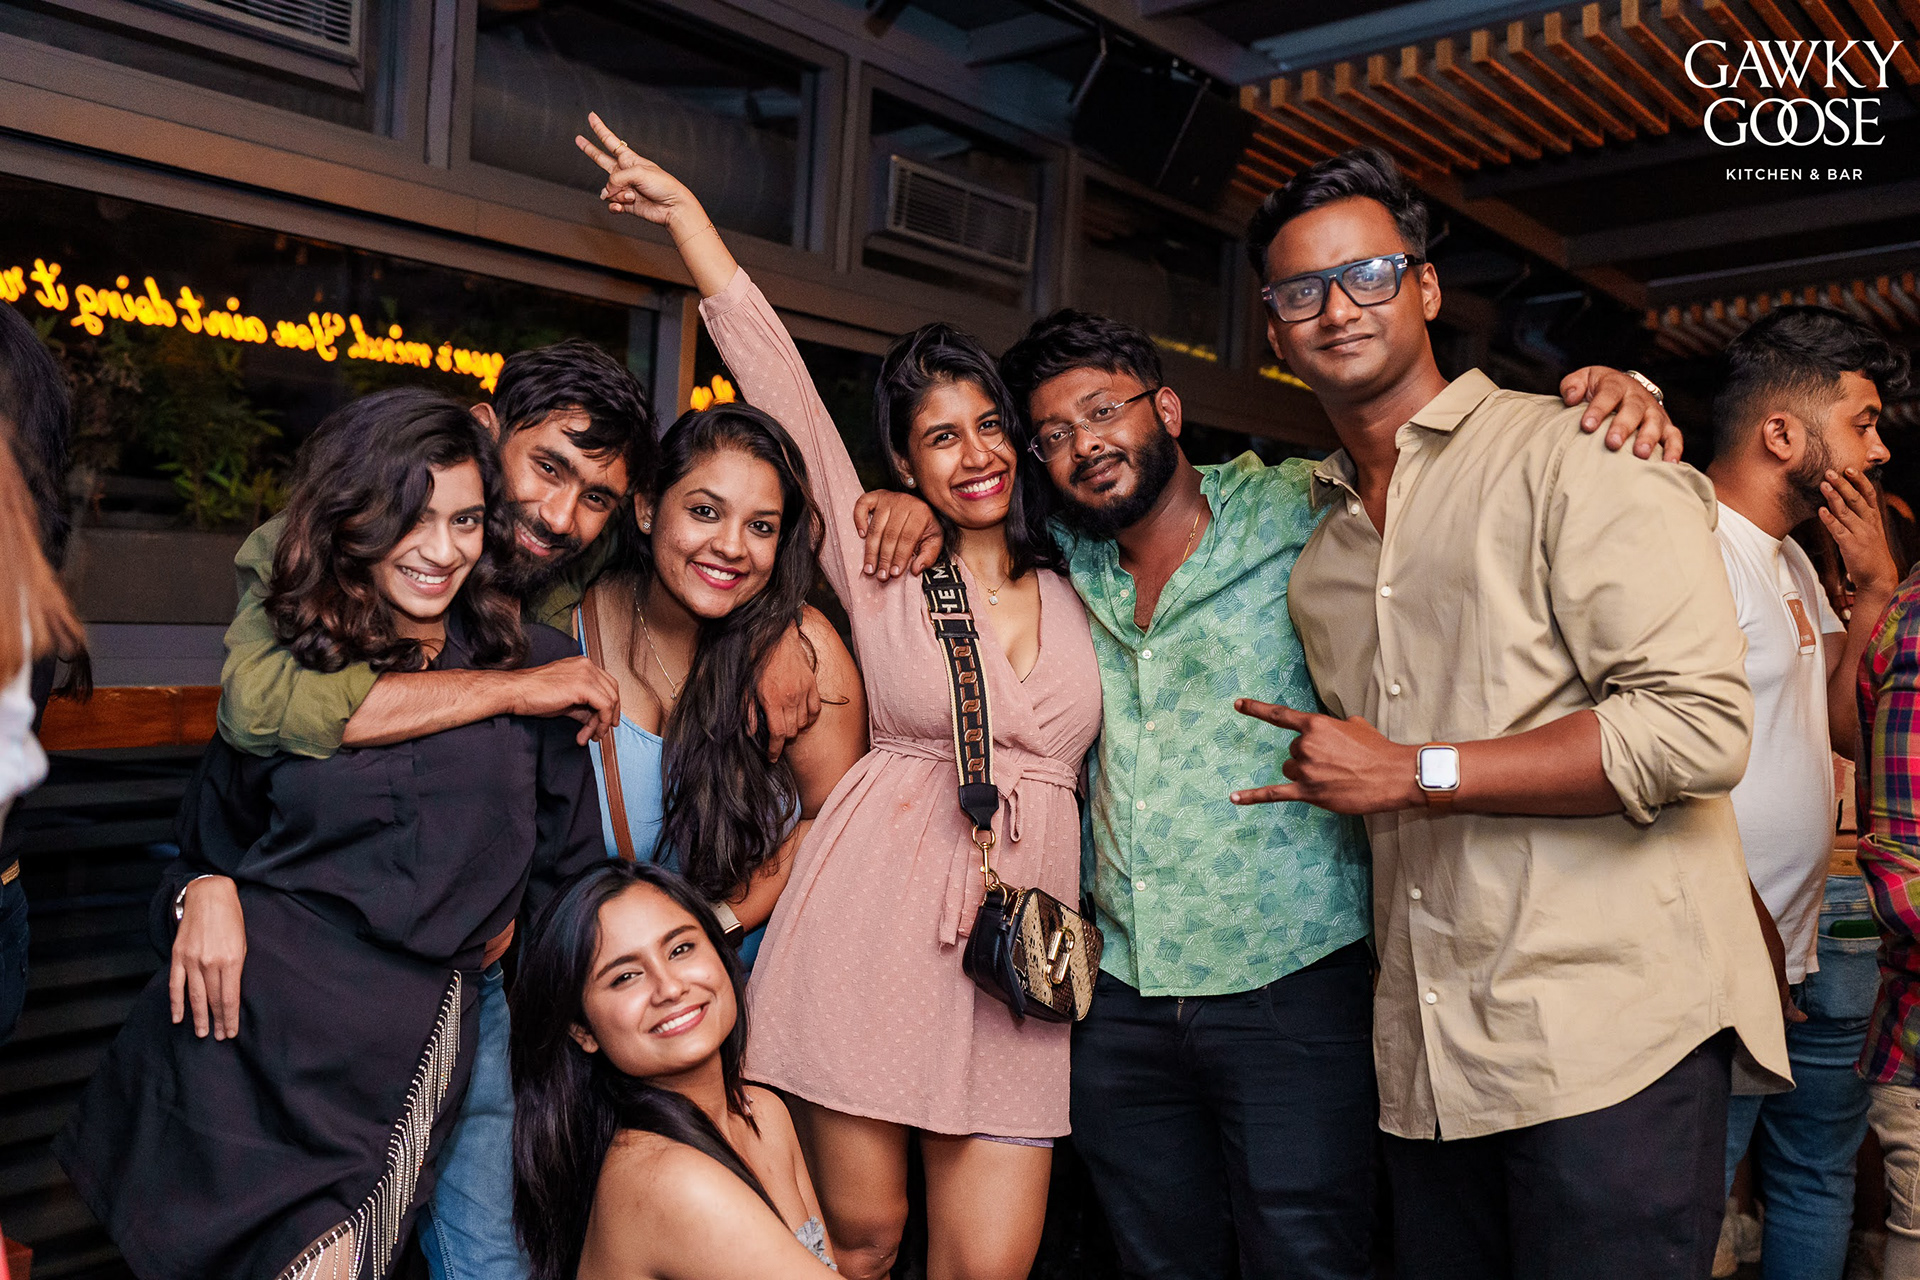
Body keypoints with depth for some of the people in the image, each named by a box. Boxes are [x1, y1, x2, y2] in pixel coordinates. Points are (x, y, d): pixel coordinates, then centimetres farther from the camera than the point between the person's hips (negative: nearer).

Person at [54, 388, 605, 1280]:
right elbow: (214, 839, 16)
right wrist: (207, 891, -2)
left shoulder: (529, 666, 3)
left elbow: (569, 862, 10)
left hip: (403, 1037, -1)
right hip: (236, 1007, 1)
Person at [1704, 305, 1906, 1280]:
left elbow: (1848, 730, 13)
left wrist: (1876, 586, 3)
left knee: (1818, 1182, 21)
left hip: (1803, 954, 10)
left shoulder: (1792, 559, 15)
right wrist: (1754, 944, -19)